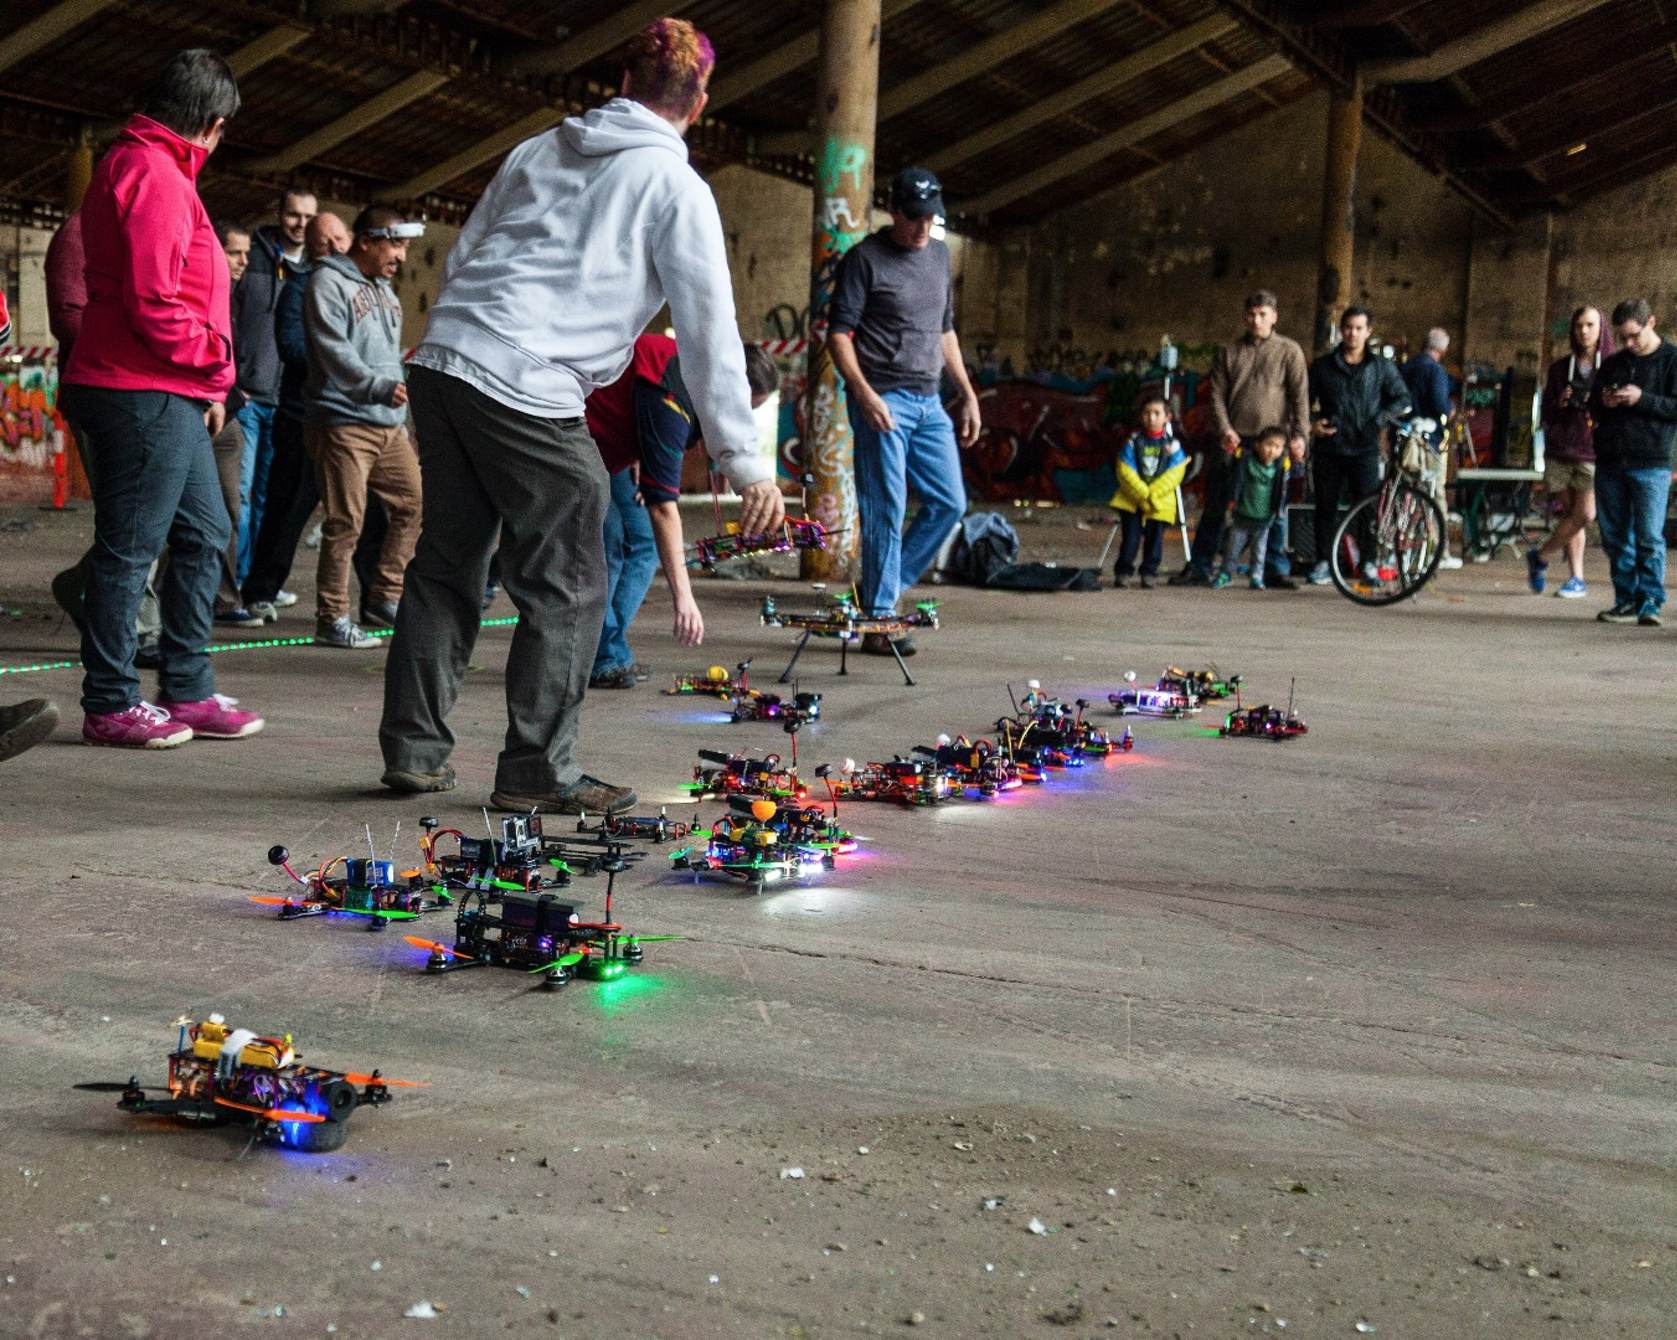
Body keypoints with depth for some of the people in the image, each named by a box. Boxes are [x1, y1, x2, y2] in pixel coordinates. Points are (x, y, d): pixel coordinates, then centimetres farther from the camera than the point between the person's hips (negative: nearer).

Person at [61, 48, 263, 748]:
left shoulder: (135, 164, 19)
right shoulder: (154, 175, -14)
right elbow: (155, 305, -22)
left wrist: (209, 379, 13)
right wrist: (217, 362, -7)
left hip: (172, 396, 10)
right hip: (146, 394, -10)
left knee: (205, 535, 14)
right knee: (129, 548, -3)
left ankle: (188, 692, 20)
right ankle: (110, 705, 6)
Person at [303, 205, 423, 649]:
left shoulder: (385, 289, 22)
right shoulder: (328, 282, -5)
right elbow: (334, 351, -18)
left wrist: (403, 419, 22)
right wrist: (380, 386, -30)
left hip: (388, 424, 8)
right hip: (343, 422, -8)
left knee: (415, 504, 6)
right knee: (345, 522, -7)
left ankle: (385, 595, 19)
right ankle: (332, 619, 1)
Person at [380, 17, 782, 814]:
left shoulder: (539, 151, 20)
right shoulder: (676, 188, 3)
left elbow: (458, 261, 22)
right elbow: (709, 332, -1)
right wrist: (745, 462, 1)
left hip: (441, 359, 7)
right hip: (526, 391, -7)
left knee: (446, 567, 16)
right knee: (567, 586, 4)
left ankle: (412, 749, 20)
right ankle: (537, 771, 5)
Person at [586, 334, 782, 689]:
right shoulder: (669, 403, -36)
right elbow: (663, 504, -41)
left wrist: (637, 458, -5)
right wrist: (682, 596, -44)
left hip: (609, 444, 10)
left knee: (642, 539, 2)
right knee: (606, 540, -20)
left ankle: (610, 652, 6)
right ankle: (601, 660, -12)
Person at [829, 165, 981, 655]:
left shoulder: (939, 255, 17)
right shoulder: (865, 258, -4)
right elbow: (838, 334, -8)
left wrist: (968, 393, 18)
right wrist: (864, 394, -20)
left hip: (928, 400, 7)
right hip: (882, 398, -7)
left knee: (950, 503, 4)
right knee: (885, 511, -7)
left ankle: (883, 588, 16)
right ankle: (879, 622, -2)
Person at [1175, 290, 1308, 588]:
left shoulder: (1289, 351, 5)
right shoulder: (1229, 353, 11)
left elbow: (1300, 395, -1)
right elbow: (1217, 395, 6)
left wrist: (1299, 434, -11)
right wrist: (1225, 430, -9)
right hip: (1233, 441, 2)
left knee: (1275, 508, 3)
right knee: (1215, 506, 4)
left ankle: (1278, 569, 12)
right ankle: (1199, 567, 9)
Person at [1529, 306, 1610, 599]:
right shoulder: (1559, 368, 13)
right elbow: (1546, 414, 15)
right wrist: (1560, 404, -6)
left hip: (1594, 451, -3)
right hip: (1560, 451, 3)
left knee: (1584, 514, -13)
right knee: (1570, 514, 4)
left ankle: (1540, 556, 6)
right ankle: (1576, 579, 11)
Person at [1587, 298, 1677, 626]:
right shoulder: (1612, 364, 17)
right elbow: (1592, 408, 22)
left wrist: (1642, 399, -16)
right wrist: (1602, 403, 0)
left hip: (1651, 465, -5)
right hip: (1609, 463, 5)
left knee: (1649, 538, -7)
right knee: (1615, 538, 7)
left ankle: (1650, 602, -3)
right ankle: (1626, 599, 15)